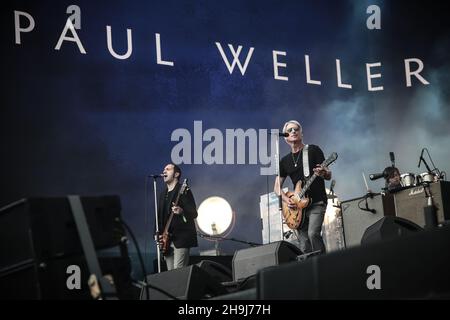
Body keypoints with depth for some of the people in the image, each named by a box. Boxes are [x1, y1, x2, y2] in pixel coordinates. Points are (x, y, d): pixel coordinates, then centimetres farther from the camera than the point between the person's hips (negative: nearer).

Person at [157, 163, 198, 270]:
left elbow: (194, 213, -11)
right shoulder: (163, 194, 18)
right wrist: (159, 234, 7)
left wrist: (182, 212, -32)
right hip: (166, 239, 7)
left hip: (180, 238, -7)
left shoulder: (184, 191, -5)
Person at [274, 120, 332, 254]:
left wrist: (323, 173, -26)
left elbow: (328, 176, -2)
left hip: (317, 203, -4)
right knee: (304, 247, 1)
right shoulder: (285, 161, 13)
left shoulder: (313, 150, 1)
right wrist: (286, 199, -5)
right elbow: (277, 187, 15)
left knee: (313, 233, -25)